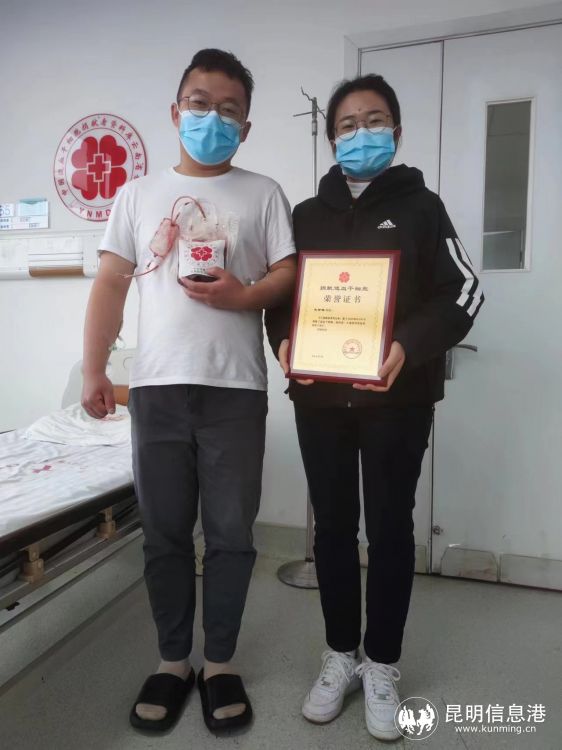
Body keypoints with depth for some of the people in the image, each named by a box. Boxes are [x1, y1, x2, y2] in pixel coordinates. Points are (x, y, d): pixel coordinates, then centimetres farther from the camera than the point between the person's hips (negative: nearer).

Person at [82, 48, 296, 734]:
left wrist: (243, 295, -17)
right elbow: (110, 284, 10)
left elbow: (289, 275, 3)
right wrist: (93, 371, 3)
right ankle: (173, 660, 27)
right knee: (164, 533, 9)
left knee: (230, 533, 6)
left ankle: (219, 663, 25)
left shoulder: (262, 194, 10)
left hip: (236, 388, -1)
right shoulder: (137, 193, 14)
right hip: (157, 386, 2)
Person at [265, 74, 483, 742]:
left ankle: (382, 666, 25)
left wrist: (408, 346, -20)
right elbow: (279, 292, 11)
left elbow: (463, 292, -2)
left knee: (390, 528, 6)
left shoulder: (420, 206, 6)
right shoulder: (307, 215, 13)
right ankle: (340, 655, 28)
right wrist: (283, 341, -11)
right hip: (320, 395, 3)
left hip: (397, 396, -2)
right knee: (332, 525, 9)